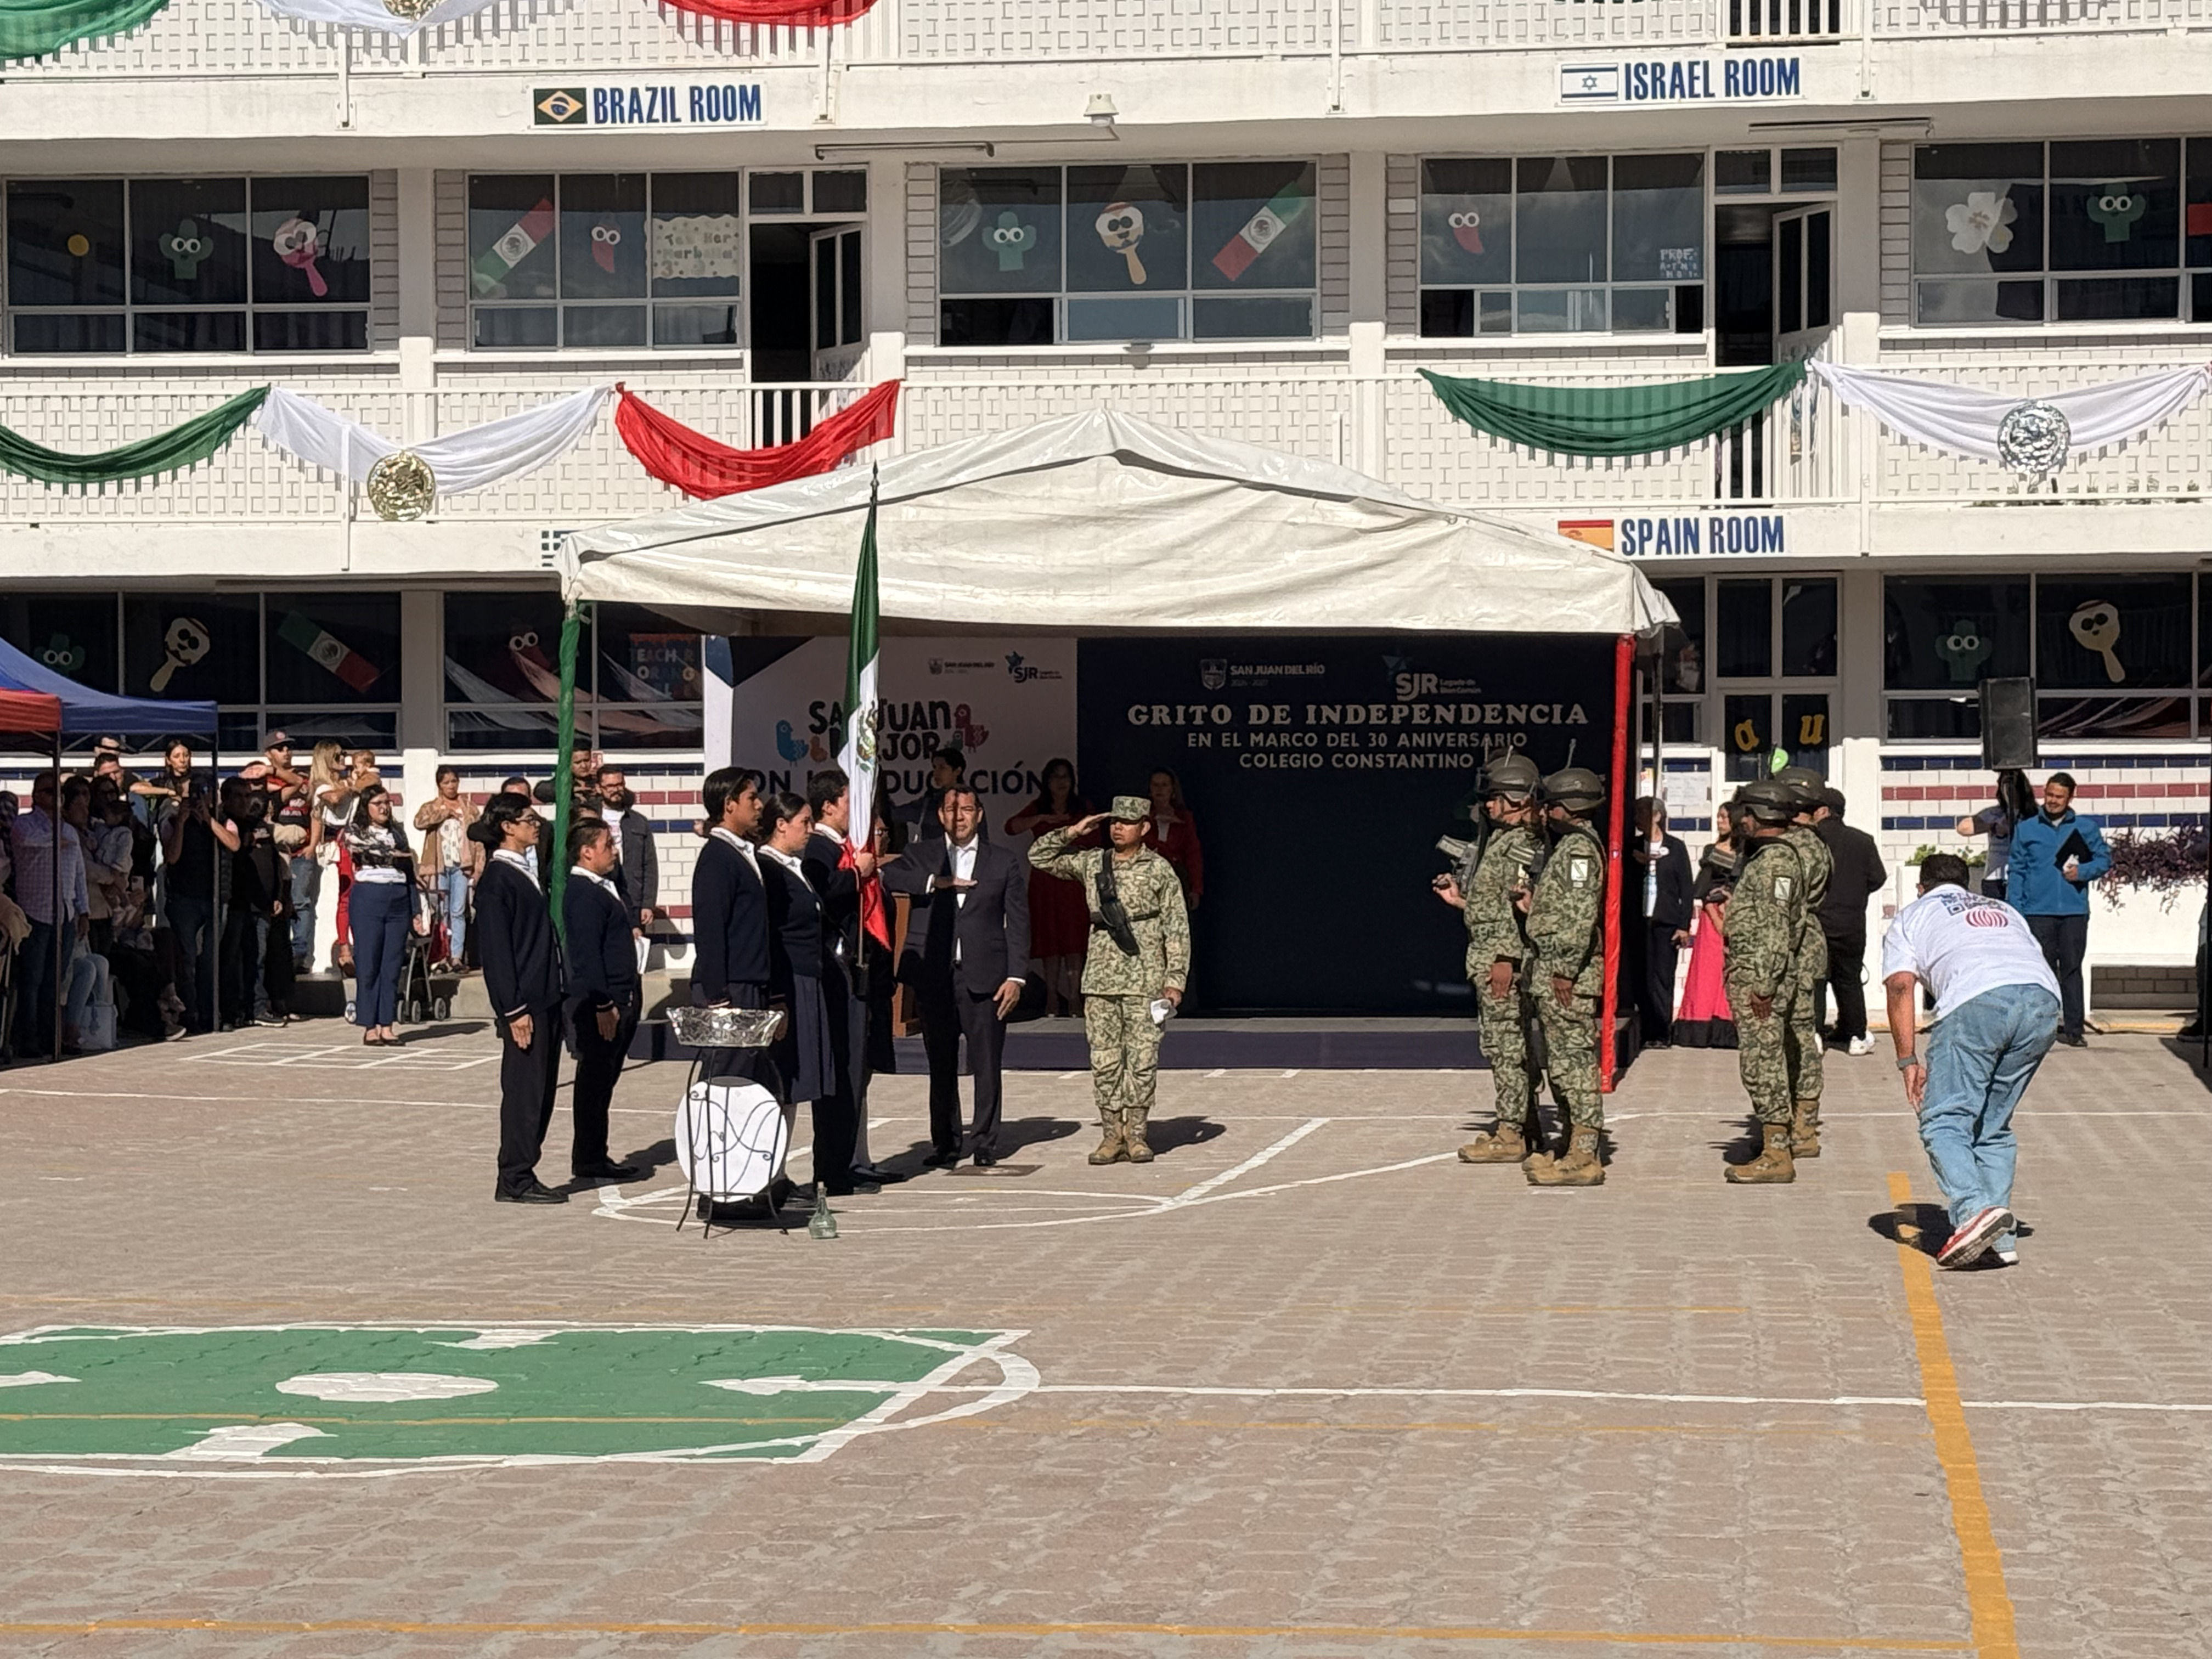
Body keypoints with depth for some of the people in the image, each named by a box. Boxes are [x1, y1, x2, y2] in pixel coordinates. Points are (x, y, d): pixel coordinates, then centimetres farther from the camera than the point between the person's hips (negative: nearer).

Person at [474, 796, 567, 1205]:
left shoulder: (526, 873, 15)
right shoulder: (497, 880, -12)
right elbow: (495, 950, -16)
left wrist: (555, 996, 16)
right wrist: (514, 1010, -19)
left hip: (545, 999, 9)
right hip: (523, 1003, -9)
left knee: (541, 1093, 11)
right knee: (524, 1091, -5)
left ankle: (524, 1176, 17)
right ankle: (514, 1181, 1)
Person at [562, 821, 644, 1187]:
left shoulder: (605, 888, 16)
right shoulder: (583, 895, -15)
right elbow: (587, 954, -20)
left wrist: (630, 999, 20)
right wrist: (603, 1005, -22)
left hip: (619, 1000, 10)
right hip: (597, 1004, -10)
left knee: (604, 1081, 14)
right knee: (594, 1081, -3)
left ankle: (596, 1158, 20)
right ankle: (588, 1163, 2)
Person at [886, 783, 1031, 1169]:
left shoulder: (1004, 863, 9)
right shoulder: (923, 856, 11)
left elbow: (1018, 923, 6)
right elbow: (891, 879, -8)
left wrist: (1015, 977, -3)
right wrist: (935, 883, -21)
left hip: (984, 977, -1)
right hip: (935, 977, 1)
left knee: (987, 1066, -2)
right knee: (941, 1067, 6)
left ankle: (985, 1145, 7)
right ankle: (944, 1145, 13)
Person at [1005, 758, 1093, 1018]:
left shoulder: (1083, 808, 10)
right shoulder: (1038, 808, 7)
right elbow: (1011, 827, -9)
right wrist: (1044, 818, -20)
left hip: (1075, 880, 0)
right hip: (1045, 880, 0)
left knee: (1074, 937, -7)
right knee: (1049, 939, 0)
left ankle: (1075, 996, -9)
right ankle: (1052, 997, 2)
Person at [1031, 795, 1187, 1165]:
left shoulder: (1159, 869, 1)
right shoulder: (1090, 863, 10)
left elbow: (1177, 928, 0)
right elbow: (1039, 856, 16)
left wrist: (1175, 979, -6)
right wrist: (1073, 832, 3)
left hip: (1145, 981, -3)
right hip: (1100, 978, 3)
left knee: (1143, 1058, -2)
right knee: (1104, 1060, 2)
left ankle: (1135, 1133, 6)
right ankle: (1112, 1134, 8)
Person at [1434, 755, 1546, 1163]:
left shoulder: (1520, 844, -14)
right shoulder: (1504, 840, 18)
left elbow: (1519, 905, -22)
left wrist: (1505, 959, -25)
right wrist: (1461, 899, 22)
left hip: (1501, 962, -11)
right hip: (1490, 960, 11)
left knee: (1505, 1045, -8)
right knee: (1509, 1047, 14)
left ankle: (1511, 1135, -6)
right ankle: (1520, 1126, 20)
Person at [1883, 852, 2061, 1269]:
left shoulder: (1911, 917, 26)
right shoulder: (2004, 910, 39)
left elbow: (1900, 984, 9)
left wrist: (1908, 1060, 8)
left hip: (1977, 1000, -5)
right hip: (2043, 999, 5)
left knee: (1944, 1121, -2)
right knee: (1993, 1125, 16)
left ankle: (1975, 1208, -26)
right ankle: (2001, 1238, 7)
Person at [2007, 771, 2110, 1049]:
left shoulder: (2087, 828, 9)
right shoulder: (2026, 829, 9)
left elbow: (2104, 859, 11)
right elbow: (2017, 871, 8)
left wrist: (2083, 871, -9)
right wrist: (2015, 910, 0)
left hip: (2075, 911, 0)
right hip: (2038, 912, 0)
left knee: (2072, 969, 1)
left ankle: (2073, 1029, 3)